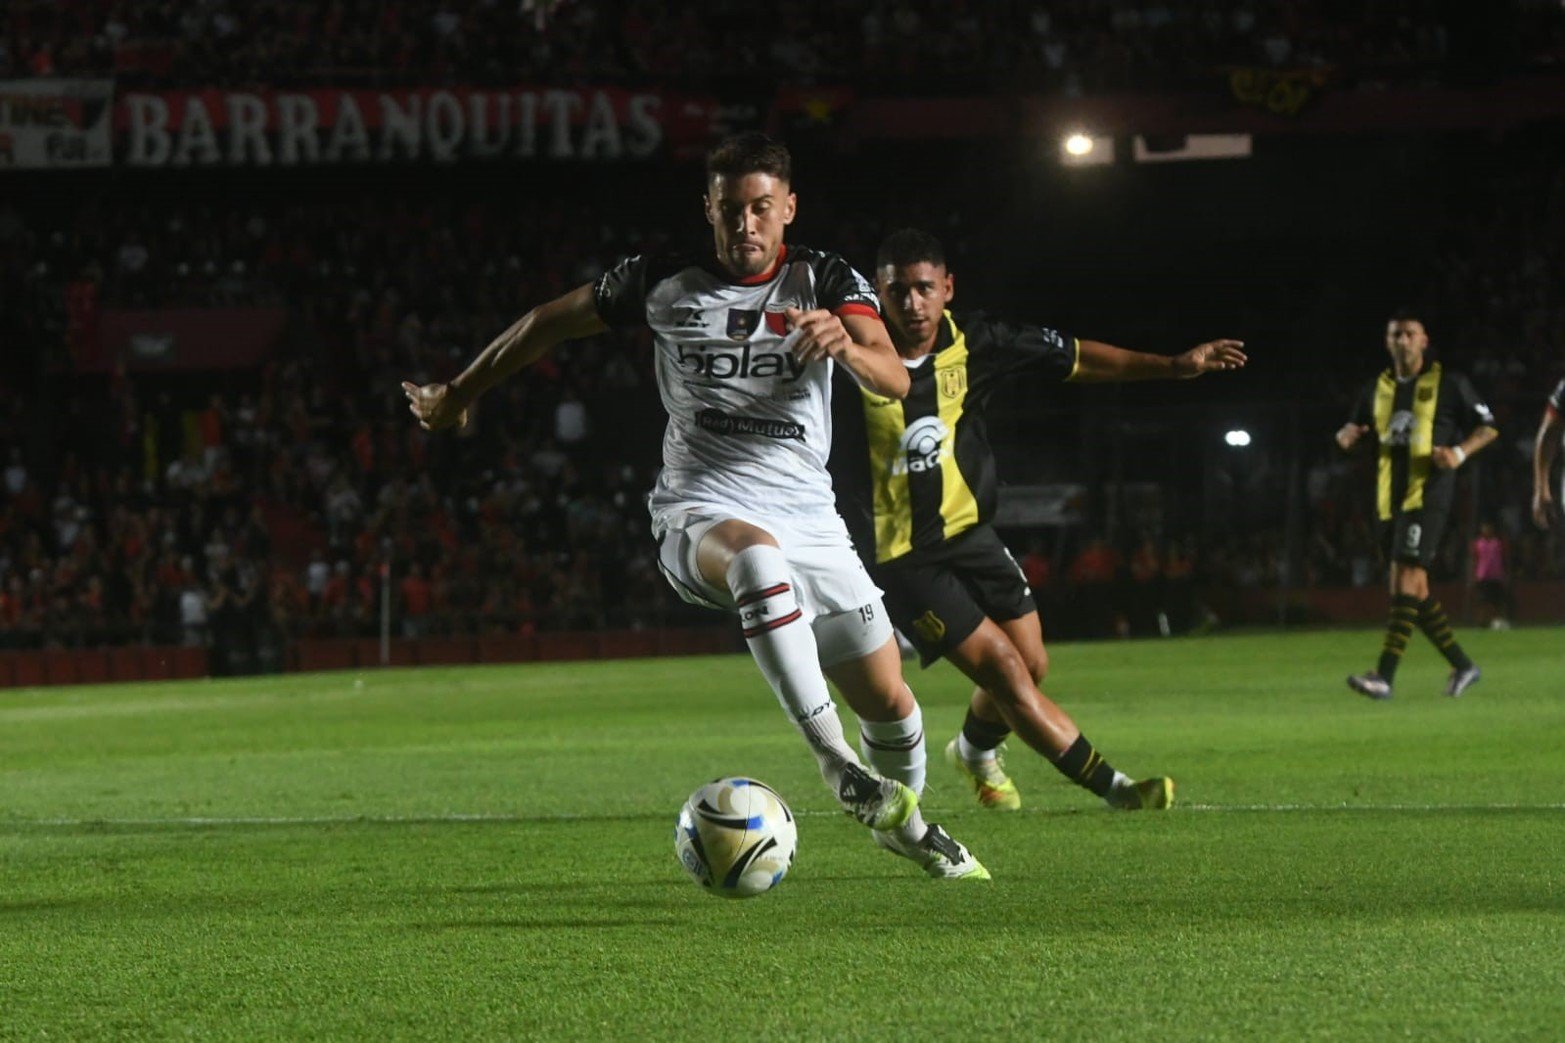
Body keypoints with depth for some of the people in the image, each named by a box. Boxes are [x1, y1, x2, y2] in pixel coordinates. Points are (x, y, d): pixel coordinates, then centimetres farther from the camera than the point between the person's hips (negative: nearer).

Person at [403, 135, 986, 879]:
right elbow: (550, 322, 16)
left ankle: (903, 823, 40)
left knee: (890, 702, 5)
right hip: (698, 516, -2)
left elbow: (894, 381, -17)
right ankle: (834, 762, -40)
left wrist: (847, 346, -39)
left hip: (808, 521, 2)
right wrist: (458, 394, 24)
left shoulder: (827, 282, -1)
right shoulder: (662, 284, 1)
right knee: (758, 557, -41)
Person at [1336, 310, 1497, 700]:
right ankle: (1462, 666, 20)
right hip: (1391, 499, 7)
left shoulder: (1448, 383, 0)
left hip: (1428, 495, -7)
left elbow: (1488, 428, 4)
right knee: (1413, 591, 7)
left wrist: (1460, 452, -15)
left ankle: (1385, 675, -24)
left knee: (1407, 580, -17)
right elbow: (1354, 426, 24)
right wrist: (1347, 434, -1)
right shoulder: (1378, 388, 15)